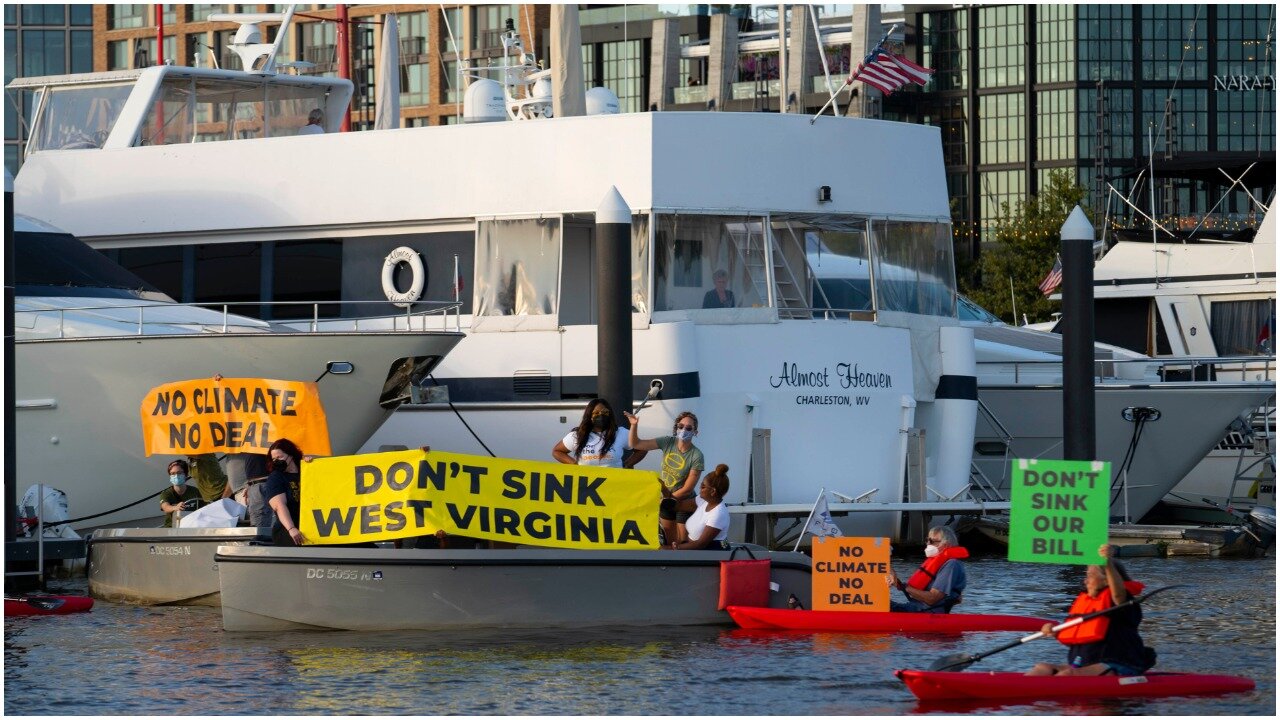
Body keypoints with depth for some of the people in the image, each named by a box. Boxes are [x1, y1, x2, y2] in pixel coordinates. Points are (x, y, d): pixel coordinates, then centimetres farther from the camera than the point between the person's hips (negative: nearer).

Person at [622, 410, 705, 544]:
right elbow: (636, 444, -9)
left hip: (684, 503, -4)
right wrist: (634, 425, -25)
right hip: (665, 499, 4)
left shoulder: (696, 456, -21)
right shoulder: (668, 443, -10)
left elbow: (687, 488, -17)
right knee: (670, 542, 14)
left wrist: (668, 499, -12)